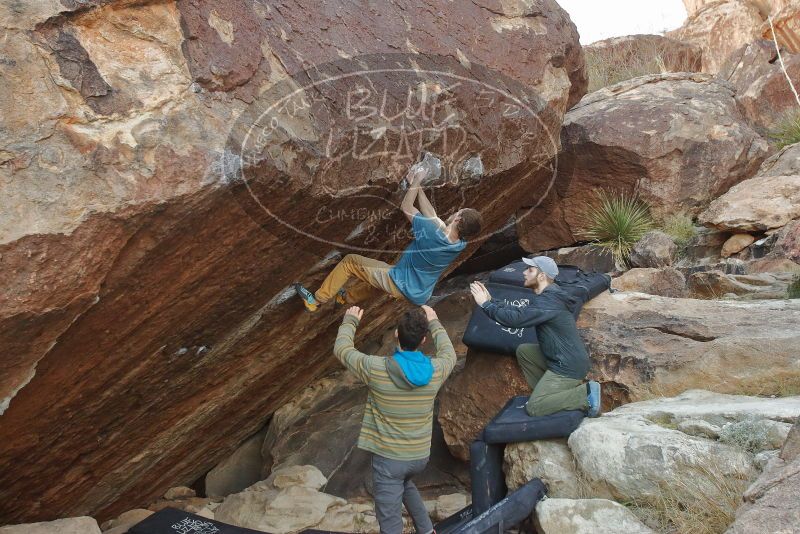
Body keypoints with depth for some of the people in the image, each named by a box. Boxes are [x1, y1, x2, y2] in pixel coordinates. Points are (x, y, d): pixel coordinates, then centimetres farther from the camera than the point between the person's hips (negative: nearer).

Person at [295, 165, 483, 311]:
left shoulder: (432, 231, -33)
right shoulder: (460, 244, -13)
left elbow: (406, 207, -15)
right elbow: (432, 215, 1)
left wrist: (416, 182, -4)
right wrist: (417, 186, 3)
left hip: (402, 287, -7)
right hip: (420, 294, 7)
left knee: (350, 261, 4)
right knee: (378, 268, 35)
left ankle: (316, 300, 17)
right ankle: (348, 298, 53)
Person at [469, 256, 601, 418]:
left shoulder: (548, 302, -22)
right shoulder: (550, 296, 9)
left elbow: (515, 318, -28)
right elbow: (520, 312, 11)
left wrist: (485, 304, -17)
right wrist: (490, 300, 6)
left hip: (568, 367, -10)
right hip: (561, 358, 10)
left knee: (533, 408, -6)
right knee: (523, 350, 13)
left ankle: (586, 394, -6)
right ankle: (546, 392, 14)